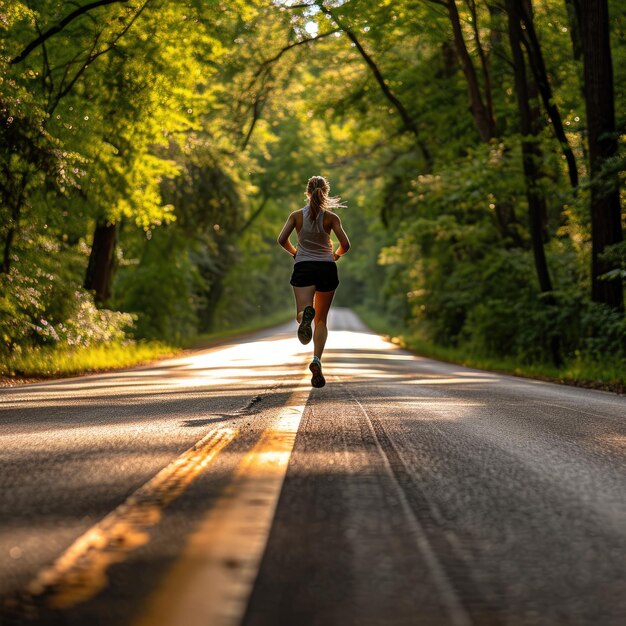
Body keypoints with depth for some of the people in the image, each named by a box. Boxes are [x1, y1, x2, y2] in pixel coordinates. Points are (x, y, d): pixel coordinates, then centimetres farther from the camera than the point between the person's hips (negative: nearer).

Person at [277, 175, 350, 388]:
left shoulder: (297, 215, 2)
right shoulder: (331, 217, -1)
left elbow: (282, 239, -6)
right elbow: (345, 244, -7)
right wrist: (336, 254, 15)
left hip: (303, 267, 0)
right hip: (326, 268, 0)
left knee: (301, 314, -7)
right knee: (321, 320, 11)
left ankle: (305, 315, -47)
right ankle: (316, 361, -9)